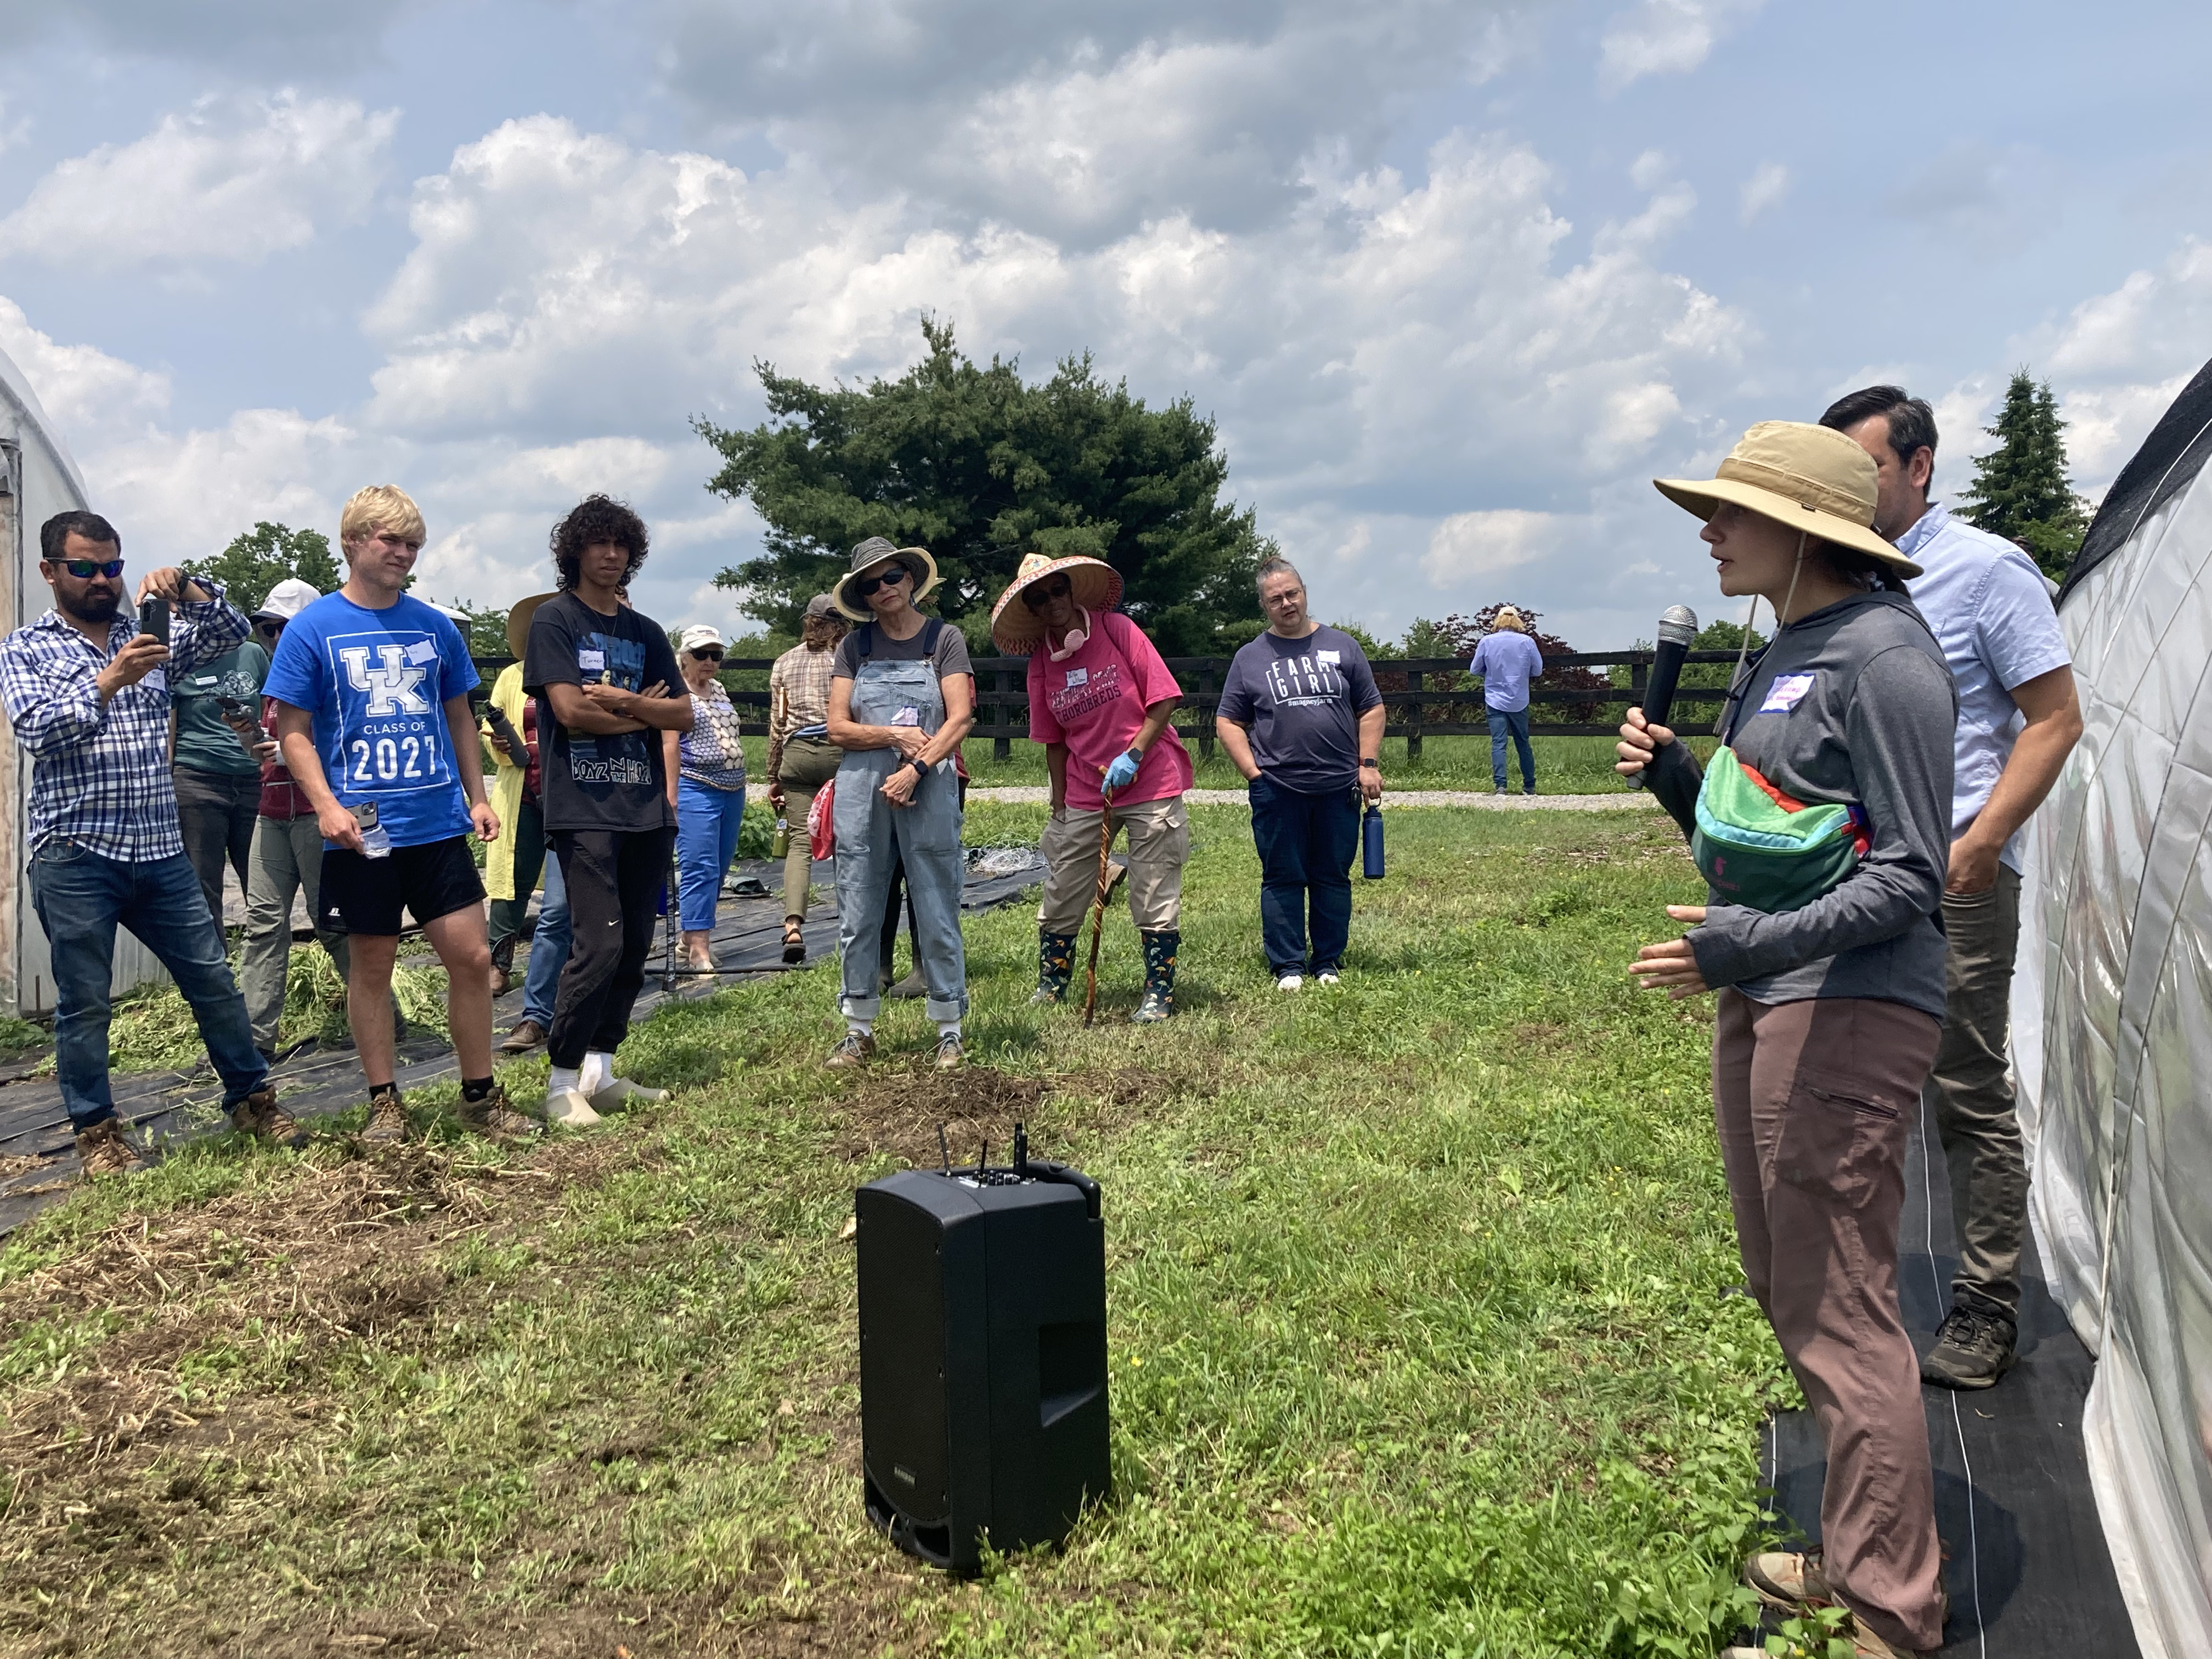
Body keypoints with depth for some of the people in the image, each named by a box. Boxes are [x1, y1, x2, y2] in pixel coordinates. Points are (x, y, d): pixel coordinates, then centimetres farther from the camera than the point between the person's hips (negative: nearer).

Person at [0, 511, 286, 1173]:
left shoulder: (150, 637, 14)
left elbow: (231, 630, 1)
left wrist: (187, 588, -17)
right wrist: (107, 682, -23)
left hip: (161, 852, 4)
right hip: (74, 856, -3)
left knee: (214, 982, 8)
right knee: (84, 1005, 4)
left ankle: (250, 1098, 21)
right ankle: (96, 1131, 16)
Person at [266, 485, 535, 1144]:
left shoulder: (435, 628, 8)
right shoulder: (312, 630, -3)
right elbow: (293, 730, -3)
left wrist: (477, 797, 10)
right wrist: (327, 805, -16)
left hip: (439, 824, 3)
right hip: (361, 832, -3)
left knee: (471, 957, 1)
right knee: (371, 964, 7)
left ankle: (480, 1095, 15)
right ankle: (384, 1102, 20)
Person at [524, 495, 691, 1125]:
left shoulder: (645, 632, 17)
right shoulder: (554, 619, 0)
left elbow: (684, 714, 9)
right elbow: (571, 711, -11)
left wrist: (622, 702, -7)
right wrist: (645, 712, 0)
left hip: (647, 808, 6)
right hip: (584, 808, -6)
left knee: (635, 946, 7)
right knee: (599, 946, -13)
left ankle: (600, 1072, 18)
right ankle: (562, 1081, 0)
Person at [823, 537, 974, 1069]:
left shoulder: (944, 640, 4)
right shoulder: (854, 647, 9)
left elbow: (960, 719, -5)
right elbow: (839, 728, 3)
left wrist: (915, 771, -15)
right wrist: (896, 735, -11)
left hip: (929, 787, -2)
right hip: (861, 790, 2)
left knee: (937, 914, 1)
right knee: (858, 915, 6)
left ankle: (949, 1030, 11)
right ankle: (859, 1030, 16)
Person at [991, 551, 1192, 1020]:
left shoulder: (1117, 630, -7)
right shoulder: (1041, 664, 5)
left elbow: (1164, 697, -9)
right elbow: (1054, 741, 11)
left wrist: (1131, 756, -16)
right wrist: (1059, 804, 7)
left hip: (1151, 784, -4)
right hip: (1084, 794, 4)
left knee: (1155, 895, 0)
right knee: (1061, 891, 7)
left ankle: (1159, 994, 12)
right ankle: (1050, 986, 25)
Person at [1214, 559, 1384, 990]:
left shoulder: (1342, 646, 9)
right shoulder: (1250, 658, 6)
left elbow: (1370, 710, 10)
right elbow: (1227, 722, 6)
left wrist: (1369, 765, 0)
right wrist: (1252, 771, -4)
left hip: (1339, 788, 1)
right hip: (1277, 790, -1)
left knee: (1334, 878, 7)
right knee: (1283, 879, 2)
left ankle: (1329, 963, 17)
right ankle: (1288, 966, 11)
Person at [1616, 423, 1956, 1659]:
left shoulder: (1883, 655, -13)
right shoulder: (1780, 656, 15)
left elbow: (1910, 874, -17)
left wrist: (1758, 943, -28)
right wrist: (1673, 774, 2)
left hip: (1849, 1012, -10)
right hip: (1766, 1003, 10)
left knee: (1841, 1315, -4)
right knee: (1790, 1293, 18)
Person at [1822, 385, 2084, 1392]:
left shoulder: (1986, 570, -5)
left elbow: (2054, 719, -8)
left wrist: (1979, 844, -17)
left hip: (1950, 884, -6)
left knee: (1969, 1097, 1)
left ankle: (1986, 1311, 13)